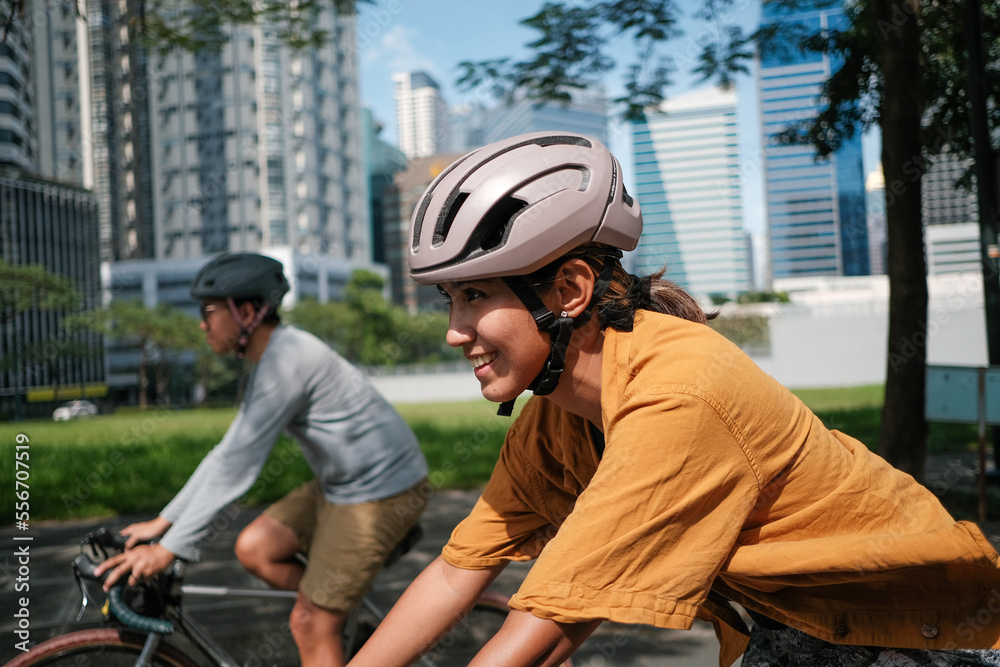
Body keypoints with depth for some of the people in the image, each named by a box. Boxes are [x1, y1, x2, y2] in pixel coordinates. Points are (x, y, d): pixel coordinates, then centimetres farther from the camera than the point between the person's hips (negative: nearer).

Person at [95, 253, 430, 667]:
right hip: (341, 484, 9)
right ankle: (345, 624, 20)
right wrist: (163, 521, 11)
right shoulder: (271, 360, 8)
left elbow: (237, 465, -25)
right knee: (254, 548, 6)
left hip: (381, 492, -9)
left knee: (309, 627, -3)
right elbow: (229, 452, 11)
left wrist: (169, 549, -22)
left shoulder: (287, 358, -23)